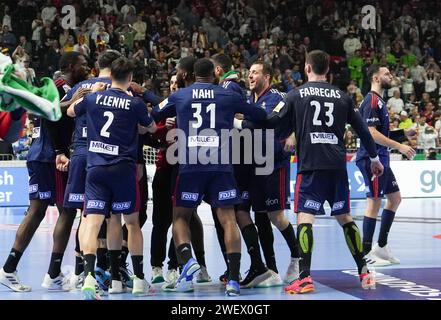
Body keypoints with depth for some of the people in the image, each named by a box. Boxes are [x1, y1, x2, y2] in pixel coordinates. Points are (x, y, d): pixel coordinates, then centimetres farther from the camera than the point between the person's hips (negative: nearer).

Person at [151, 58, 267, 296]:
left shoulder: (179, 96, 10)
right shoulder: (228, 96, 10)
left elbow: (152, 116, 22)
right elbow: (261, 115, 18)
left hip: (189, 166, 0)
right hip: (221, 166, 0)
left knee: (180, 216, 14)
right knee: (228, 220, 1)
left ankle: (187, 259, -12)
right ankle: (233, 279, -8)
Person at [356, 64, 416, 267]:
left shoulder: (379, 101, 18)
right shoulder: (372, 101, -14)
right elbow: (372, 133, -22)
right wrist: (399, 146, -21)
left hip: (381, 159, 10)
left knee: (395, 198, 13)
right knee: (374, 202, -8)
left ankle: (381, 246, 17)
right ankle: (366, 253, -4)